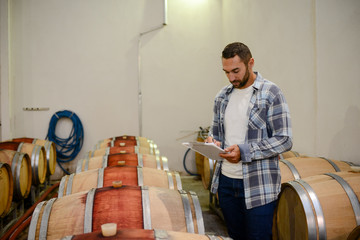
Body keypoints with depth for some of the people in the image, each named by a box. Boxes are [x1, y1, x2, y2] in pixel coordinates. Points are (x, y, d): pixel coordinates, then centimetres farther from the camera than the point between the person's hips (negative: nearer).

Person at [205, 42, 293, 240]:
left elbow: (284, 140, -12)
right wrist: (212, 141, -4)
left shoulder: (270, 93, -8)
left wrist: (244, 151, -20)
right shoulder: (222, 96, 9)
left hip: (258, 186, -5)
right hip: (226, 181, 5)